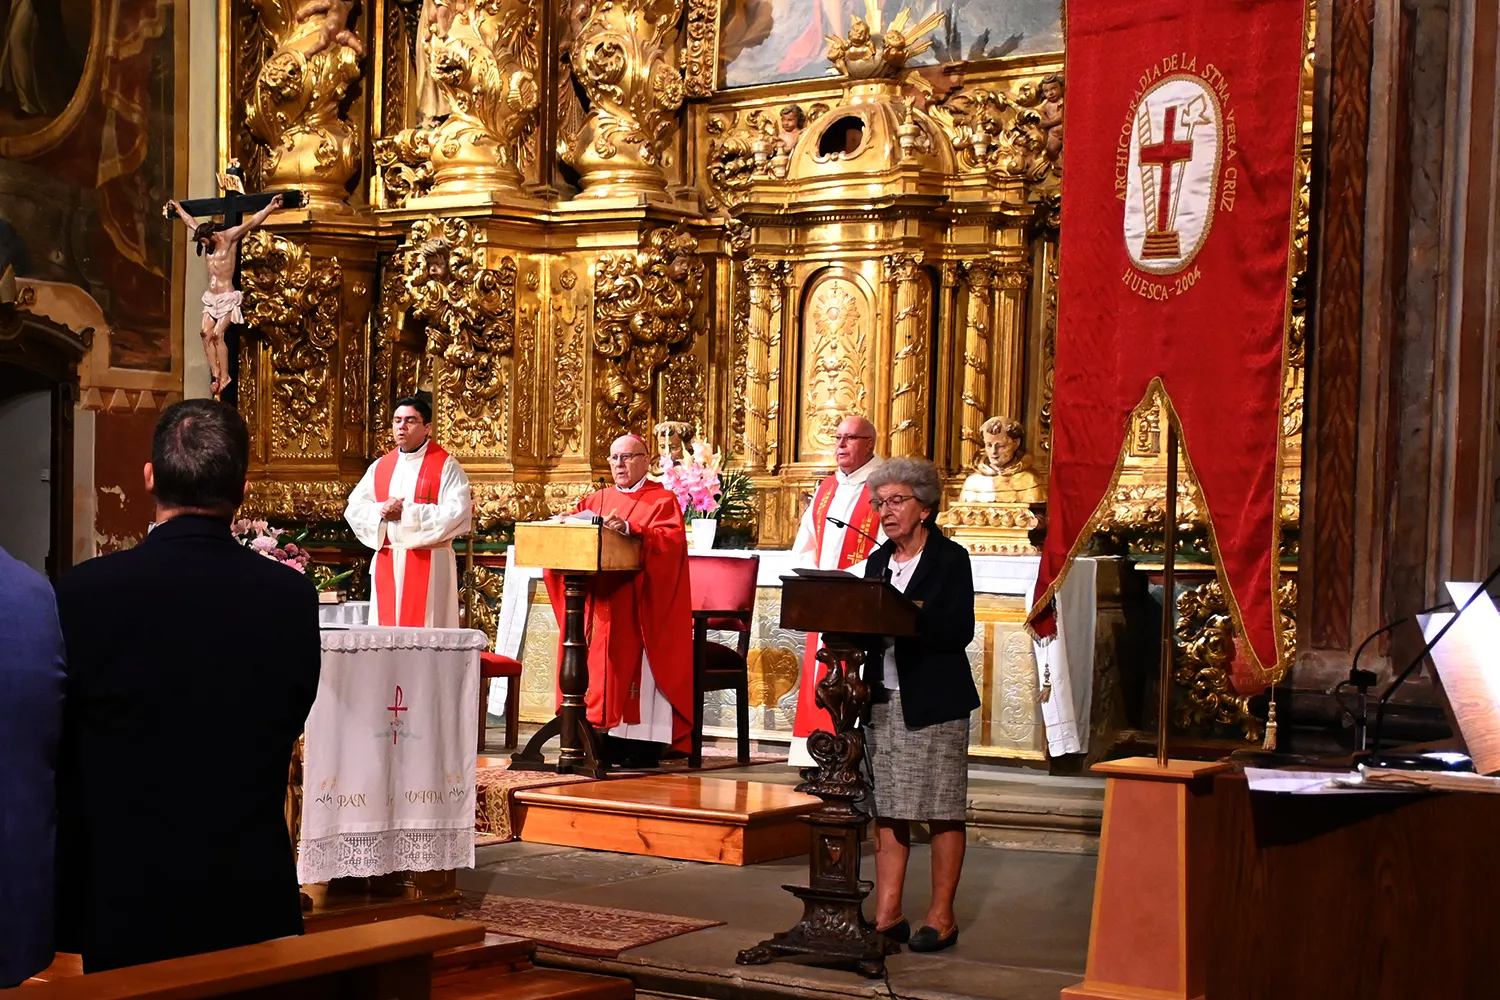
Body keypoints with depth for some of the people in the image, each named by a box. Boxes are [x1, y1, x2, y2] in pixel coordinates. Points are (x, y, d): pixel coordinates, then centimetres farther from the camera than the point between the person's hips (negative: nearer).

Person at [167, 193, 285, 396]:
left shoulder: (230, 237, -10)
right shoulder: (209, 240, 9)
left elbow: (252, 222, -21)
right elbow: (191, 222, 26)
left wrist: (270, 207, -32)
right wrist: (178, 209, 39)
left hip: (227, 297, -7)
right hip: (211, 298, 7)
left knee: (218, 334, -15)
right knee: (206, 333, -6)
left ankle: (225, 377, -11)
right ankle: (216, 374, -5)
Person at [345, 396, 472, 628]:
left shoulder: (446, 466, -5)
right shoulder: (380, 466, 12)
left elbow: (457, 513, -16)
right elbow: (354, 509, 9)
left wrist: (407, 512, -17)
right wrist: (381, 510, -12)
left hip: (430, 563, -5)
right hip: (386, 563, 5)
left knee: (425, 627, -6)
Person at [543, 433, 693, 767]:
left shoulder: (662, 500, 2)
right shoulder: (596, 500, 19)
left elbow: (670, 540, -15)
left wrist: (630, 530, -28)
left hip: (642, 606, -5)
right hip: (602, 604, 5)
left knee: (637, 665, -9)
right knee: (603, 665, 1)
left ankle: (644, 745, -8)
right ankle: (612, 740, 5)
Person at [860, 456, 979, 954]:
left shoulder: (950, 558, -4)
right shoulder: (878, 562, 15)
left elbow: (960, 630, -13)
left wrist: (909, 615, -23)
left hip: (934, 702, -6)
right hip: (884, 698, 6)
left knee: (942, 810, -1)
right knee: (888, 809, 6)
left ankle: (941, 915, 6)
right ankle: (887, 913, 11)